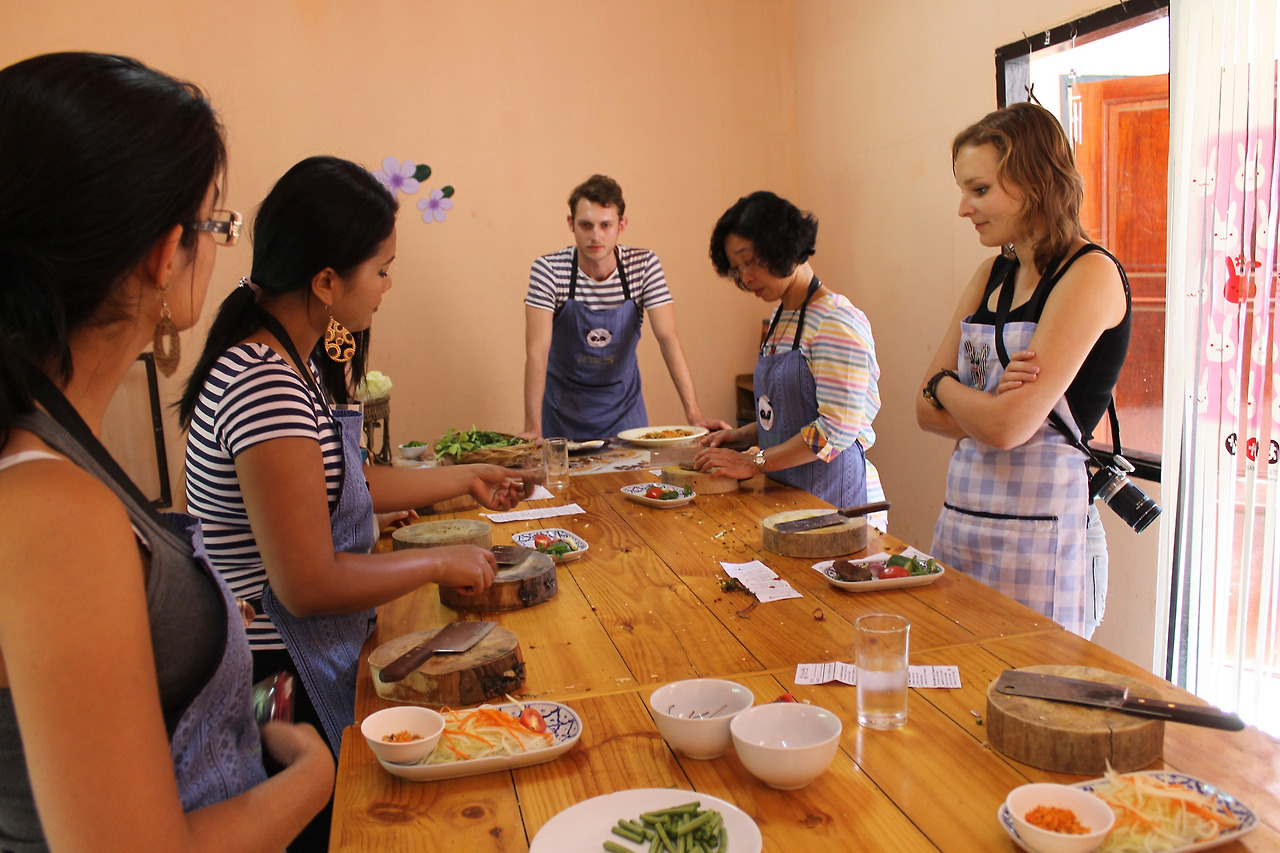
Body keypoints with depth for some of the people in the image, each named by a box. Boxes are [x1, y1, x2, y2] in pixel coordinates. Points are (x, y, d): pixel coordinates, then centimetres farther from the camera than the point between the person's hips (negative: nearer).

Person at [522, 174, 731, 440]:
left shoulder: (644, 265, -14)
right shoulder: (548, 269, -18)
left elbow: (668, 338, -19)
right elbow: (537, 350, -26)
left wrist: (694, 414, -29)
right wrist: (533, 428, -36)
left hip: (623, 403, 2)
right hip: (564, 407, -1)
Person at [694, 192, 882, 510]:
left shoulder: (837, 321, -16)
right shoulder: (780, 317, 10)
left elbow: (837, 428, -22)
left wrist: (753, 462, -19)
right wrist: (741, 435, 3)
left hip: (832, 495, -7)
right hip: (783, 489, 7)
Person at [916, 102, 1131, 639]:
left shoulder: (1091, 274, -11)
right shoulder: (993, 273, 11)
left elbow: (1007, 426, -20)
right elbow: (928, 410, 7)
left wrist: (946, 385, -1)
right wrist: (986, 403, -12)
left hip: (1038, 534, -6)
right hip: (962, 521, 7)